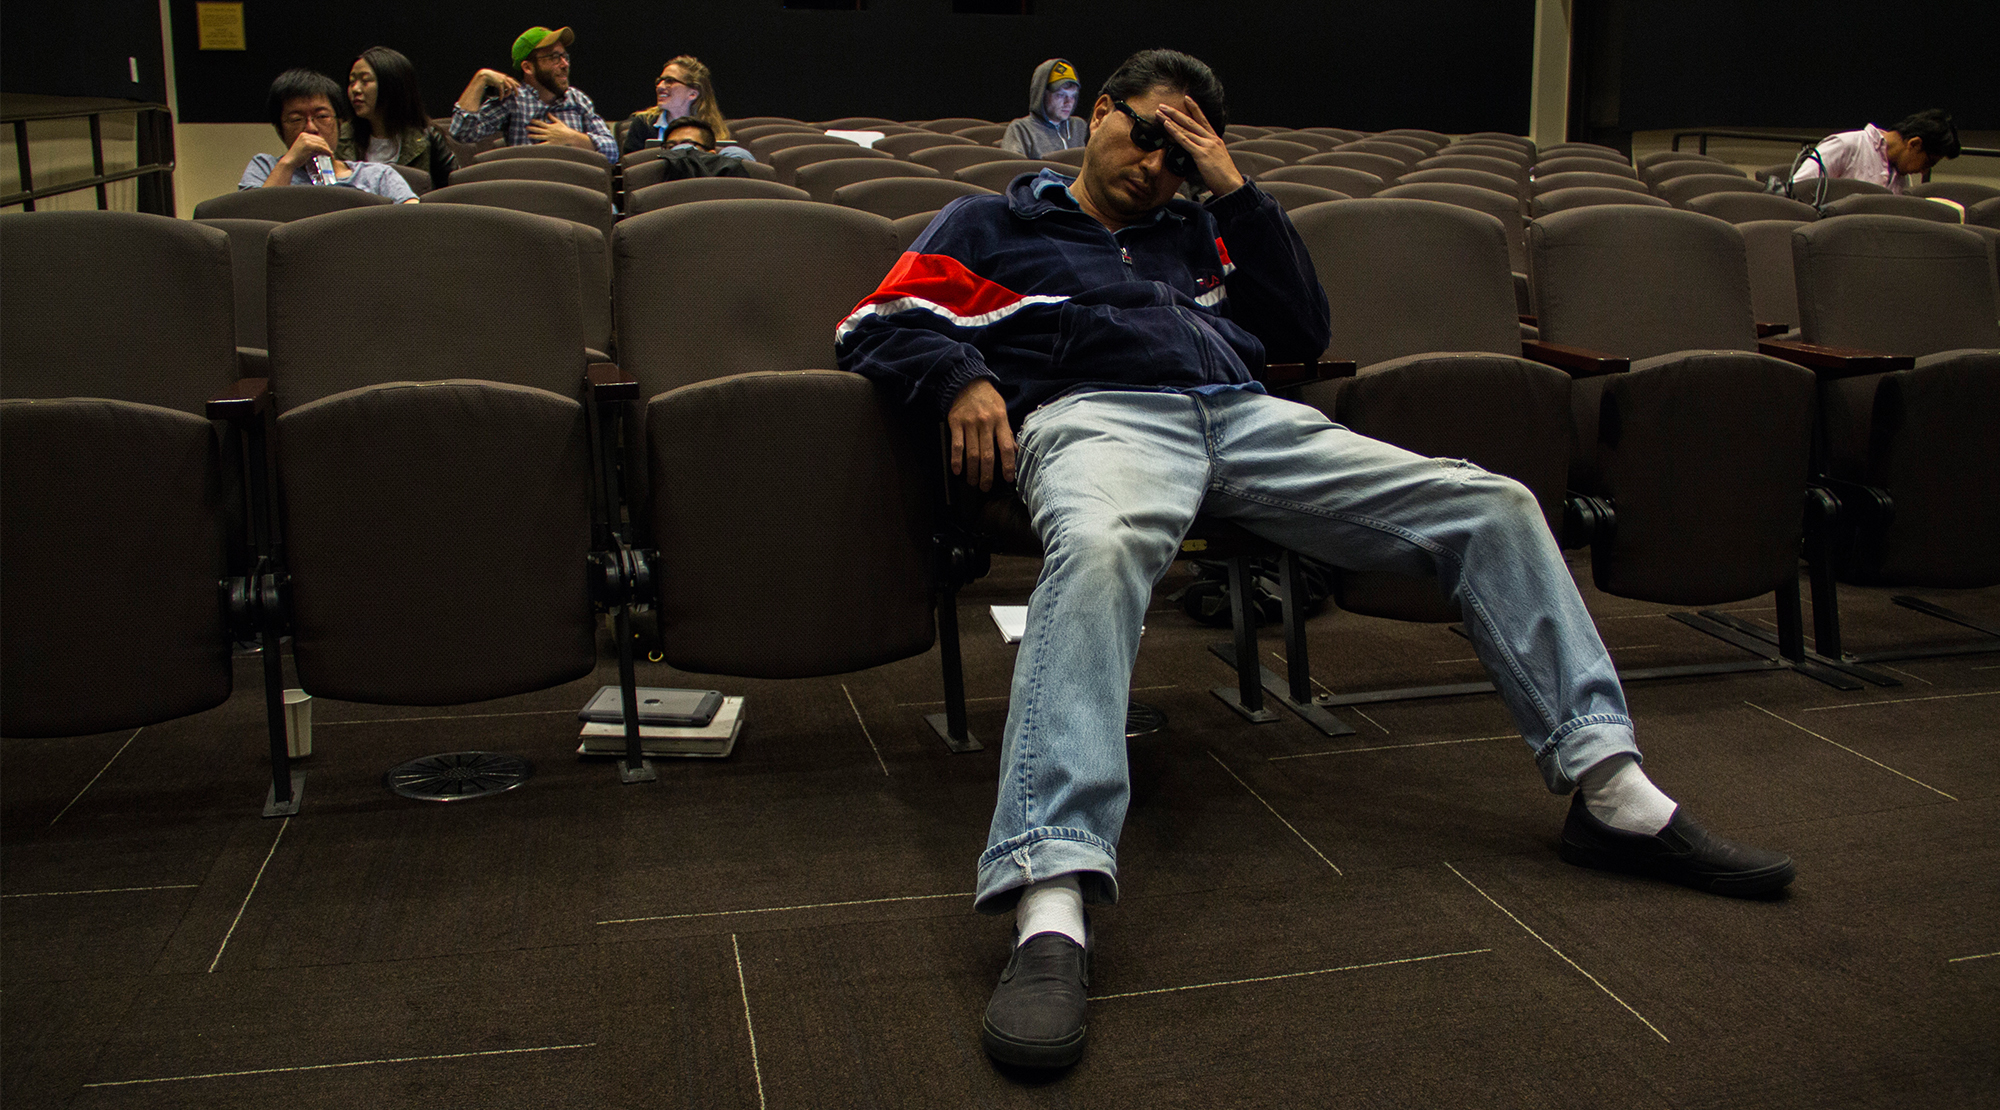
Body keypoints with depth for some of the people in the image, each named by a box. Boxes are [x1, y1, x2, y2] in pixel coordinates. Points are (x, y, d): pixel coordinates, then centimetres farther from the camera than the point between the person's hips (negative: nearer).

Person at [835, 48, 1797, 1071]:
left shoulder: (1196, 233, 36)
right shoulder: (991, 223, 25)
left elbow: (1304, 330, 25)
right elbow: (874, 327, 13)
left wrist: (1235, 191, 19)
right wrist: (961, 377, -9)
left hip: (1245, 416, 6)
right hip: (1098, 413, -5)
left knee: (1494, 505, -7)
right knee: (1097, 552, -44)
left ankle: (1611, 790, -6)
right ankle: (1050, 911, -58)